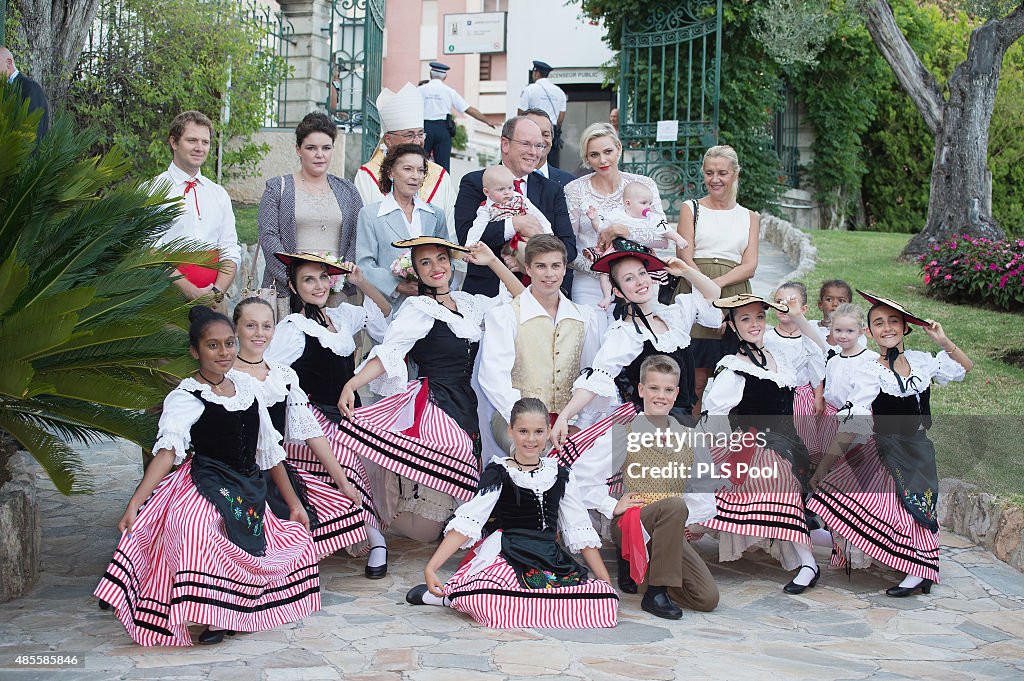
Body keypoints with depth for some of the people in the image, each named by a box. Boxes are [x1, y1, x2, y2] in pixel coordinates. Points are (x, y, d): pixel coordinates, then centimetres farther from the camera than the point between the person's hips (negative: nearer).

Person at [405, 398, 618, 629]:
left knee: (606, 601, -26)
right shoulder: (498, 473, 3)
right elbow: (467, 523, -7)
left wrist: (607, 583, 11)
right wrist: (431, 567, -18)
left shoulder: (561, 476, 13)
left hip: (551, 561, 5)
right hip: (505, 558, -5)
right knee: (479, 600, -41)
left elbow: (581, 531, 17)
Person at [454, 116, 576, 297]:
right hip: (488, 290, -3)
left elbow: (569, 247, 7)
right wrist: (514, 224, -16)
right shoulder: (474, 183, 7)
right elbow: (465, 237, -7)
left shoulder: (552, 190, 17)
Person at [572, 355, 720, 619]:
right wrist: (612, 506, -8)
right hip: (631, 522, -5)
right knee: (675, 505, -37)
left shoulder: (686, 438, 11)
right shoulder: (624, 435, -2)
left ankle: (633, 560, 13)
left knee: (708, 599, -10)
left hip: (670, 529, 5)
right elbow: (581, 474, -3)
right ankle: (657, 592, -25)